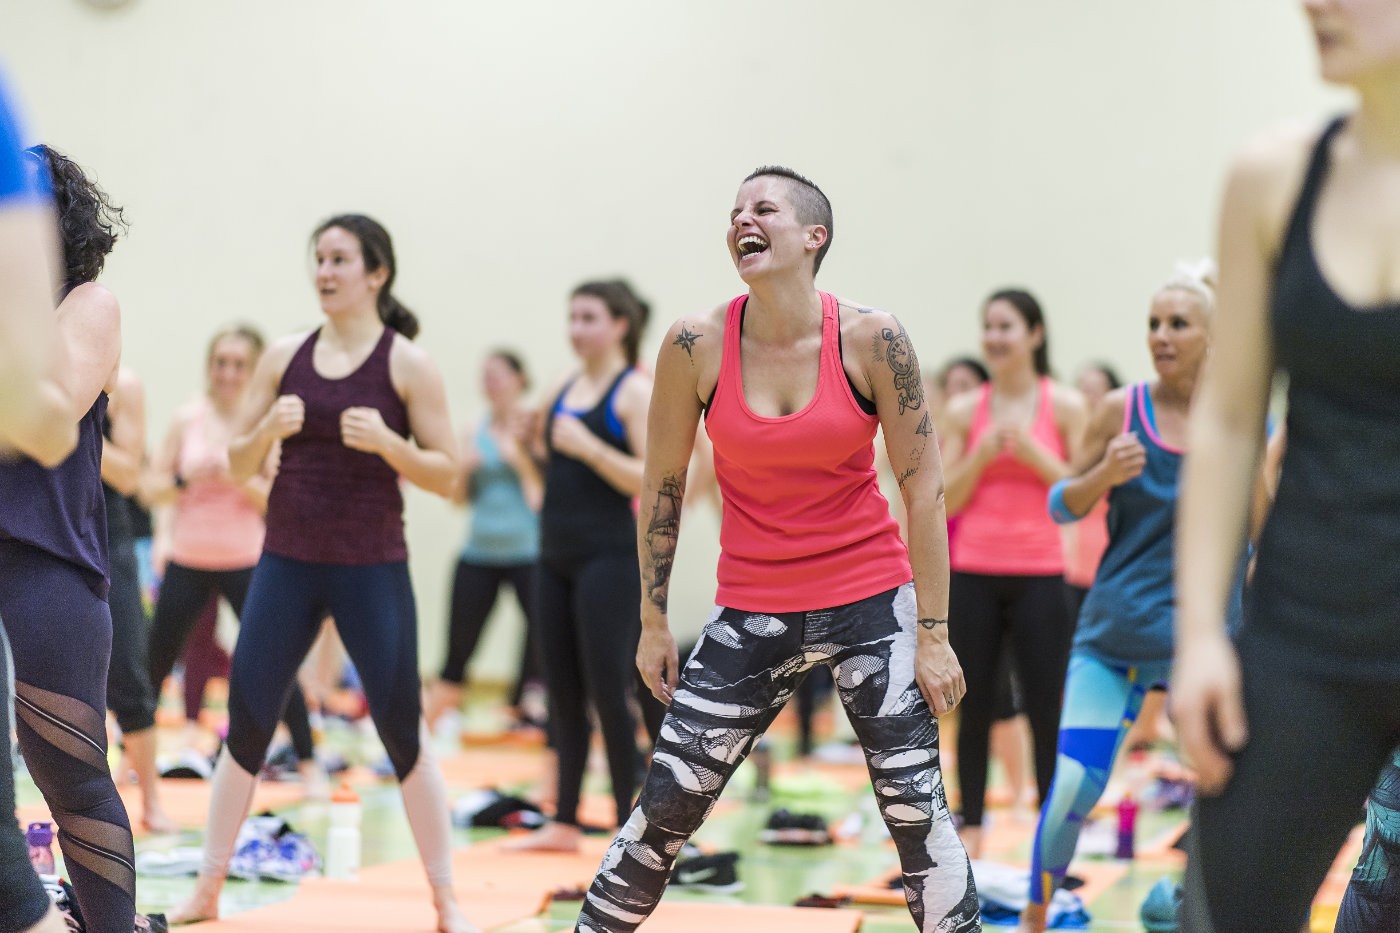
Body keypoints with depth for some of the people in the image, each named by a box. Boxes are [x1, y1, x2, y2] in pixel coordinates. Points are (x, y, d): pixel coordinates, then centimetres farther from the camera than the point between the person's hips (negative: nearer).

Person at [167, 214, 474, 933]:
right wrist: (268, 428, -12)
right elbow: (238, 466, 9)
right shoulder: (284, 357, 5)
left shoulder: (407, 364, -4)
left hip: (373, 570, -3)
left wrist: (386, 442, -21)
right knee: (245, 727, 3)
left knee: (404, 736, 0)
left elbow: (446, 476, -5)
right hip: (286, 563, 3)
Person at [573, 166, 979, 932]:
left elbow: (922, 487, -6)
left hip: (872, 604, -1)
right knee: (665, 805, 1)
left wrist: (933, 633, -7)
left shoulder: (872, 339, -11)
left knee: (915, 804, -3)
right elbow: (661, 488, 4)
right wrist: (653, 621, 5)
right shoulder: (697, 345, -7)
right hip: (752, 615, 1)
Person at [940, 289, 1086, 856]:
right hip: (973, 574, 2)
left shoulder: (1064, 406, 2)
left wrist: (1032, 452, -12)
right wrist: (981, 454, -9)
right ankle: (970, 826, 11)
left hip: (1039, 575, -2)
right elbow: (946, 501, 6)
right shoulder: (965, 411, 7)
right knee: (974, 707, 4)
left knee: (1046, 710, -2)